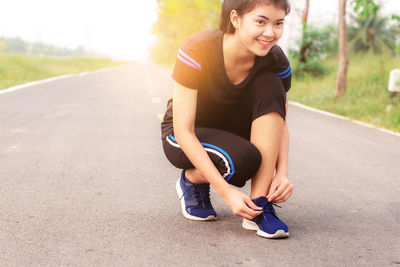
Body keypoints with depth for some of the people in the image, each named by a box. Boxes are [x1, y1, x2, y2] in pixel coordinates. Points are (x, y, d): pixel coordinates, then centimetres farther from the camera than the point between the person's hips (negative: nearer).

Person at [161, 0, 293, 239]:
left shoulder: (275, 60, -17)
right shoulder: (197, 51, -30)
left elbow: (280, 123, -6)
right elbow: (184, 132, -29)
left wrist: (282, 173, -26)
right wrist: (226, 191, -36)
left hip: (233, 132, 4)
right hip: (184, 139, -4)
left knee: (269, 86, -25)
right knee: (243, 159, -35)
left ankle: (259, 206, -24)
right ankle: (191, 180, 2)